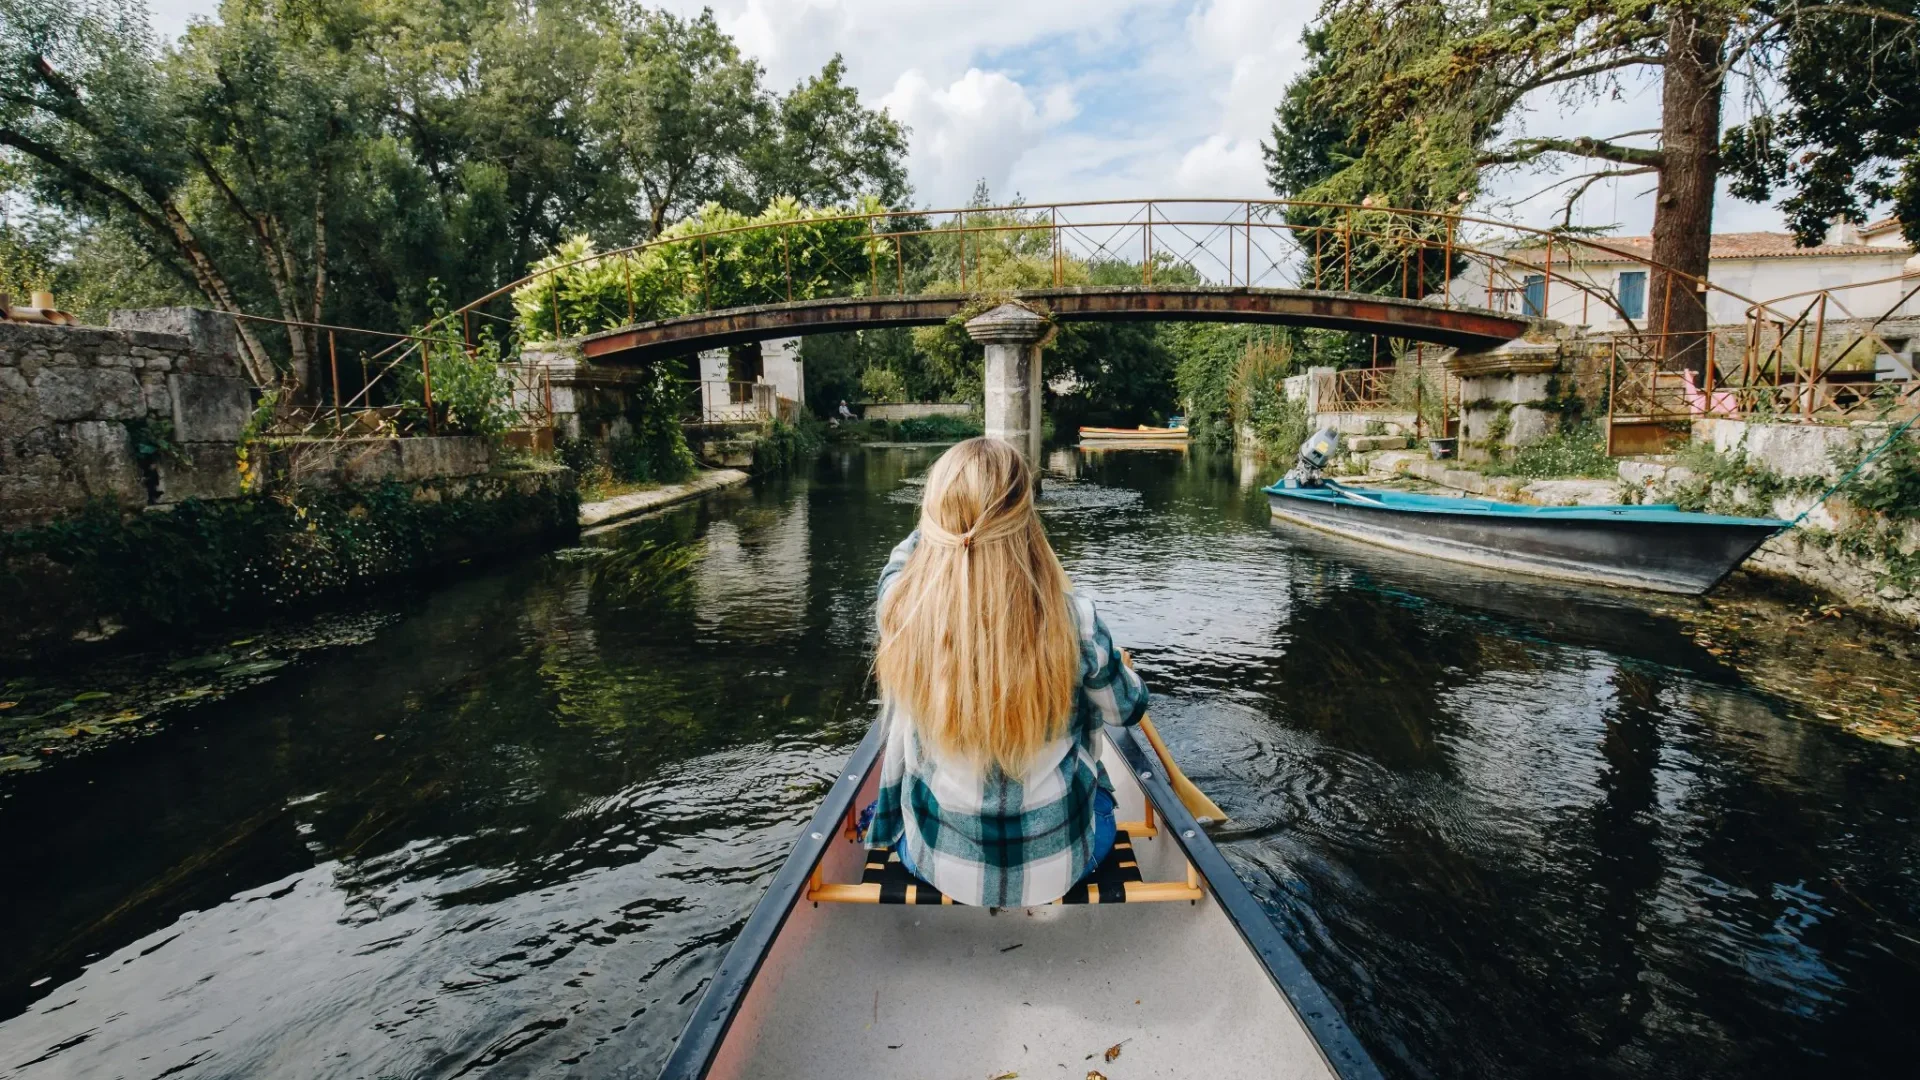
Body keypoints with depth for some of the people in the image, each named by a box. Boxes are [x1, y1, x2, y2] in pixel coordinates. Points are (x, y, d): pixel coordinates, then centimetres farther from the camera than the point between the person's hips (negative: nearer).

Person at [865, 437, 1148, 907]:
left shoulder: (900, 608, -24)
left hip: (935, 862, 1)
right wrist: (1116, 664, 15)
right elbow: (1128, 709, -5)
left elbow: (904, 555, 3)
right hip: (1057, 867, 0)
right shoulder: (1074, 622, -28)